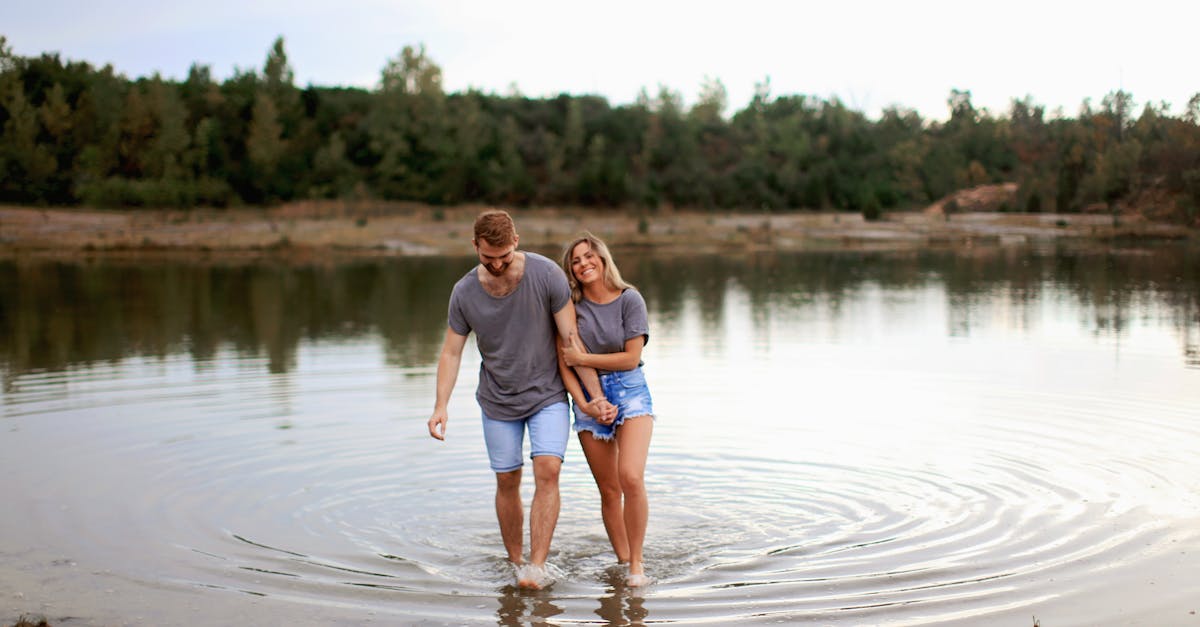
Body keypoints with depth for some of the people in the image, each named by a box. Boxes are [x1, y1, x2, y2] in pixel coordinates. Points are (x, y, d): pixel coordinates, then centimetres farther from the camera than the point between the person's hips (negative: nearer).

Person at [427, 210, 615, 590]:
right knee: (507, 482, 6)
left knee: (547, 470, -17)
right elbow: (451, 352, -3)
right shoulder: (464, 292, -9)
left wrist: (596, 396, -14)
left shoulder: (546, 275, -16)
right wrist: (441, 406, -16)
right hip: (498, 401, 2)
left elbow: (571, 339, -13)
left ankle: (538, 566, -17)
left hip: (547, 395, -2)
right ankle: (515, 563, 22)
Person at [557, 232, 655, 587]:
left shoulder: (629, 299, -6)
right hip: (589, 398, 3)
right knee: (609, 491, 6)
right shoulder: (571, 304, 0)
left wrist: (582, 358, -8)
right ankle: (622, 561, 19)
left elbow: (631, 358, -10)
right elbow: (564, 362, -3)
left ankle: (637, 564, -9)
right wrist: (584, 404, -14)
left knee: (631, 477, -20)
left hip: (630, 391, -2)